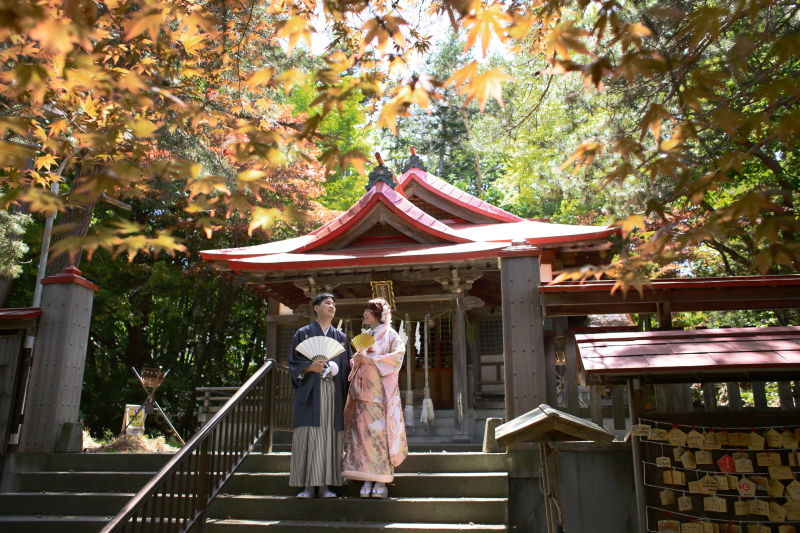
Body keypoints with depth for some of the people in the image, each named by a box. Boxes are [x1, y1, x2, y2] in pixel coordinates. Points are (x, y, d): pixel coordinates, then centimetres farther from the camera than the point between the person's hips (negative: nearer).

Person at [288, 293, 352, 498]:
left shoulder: (341, 337, 18)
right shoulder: (304, 333, 9)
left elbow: (348, 365, 16)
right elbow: (293, 362, 3)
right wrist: (310, 367, -14)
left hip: (334, 394, 3)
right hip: (310, 393, -2)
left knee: (330, 437, -1)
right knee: (309, 435, -7)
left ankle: (326, 485, 3)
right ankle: (307, 485, -2)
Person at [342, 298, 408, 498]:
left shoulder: (389, 334, 4)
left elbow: (397, 356, -9)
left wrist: (369, 359, -13)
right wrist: (356, 359, 0)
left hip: (381, 391, -6)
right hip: (363, 391, 6)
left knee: (380, 431, -8)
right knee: (363, 432, -1)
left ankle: (381, 481, -4)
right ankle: (368, 480, 2)